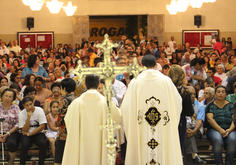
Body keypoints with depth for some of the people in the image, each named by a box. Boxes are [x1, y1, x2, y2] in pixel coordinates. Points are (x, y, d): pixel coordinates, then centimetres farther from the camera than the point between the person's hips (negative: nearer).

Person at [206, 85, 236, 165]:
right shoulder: (210, 105, 13)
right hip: (214, 129, -1)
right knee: (217, 139, -35)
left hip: (229, 129, 1)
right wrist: (220, 130, -16)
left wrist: (230, 130, -15)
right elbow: (209, 118, -2)